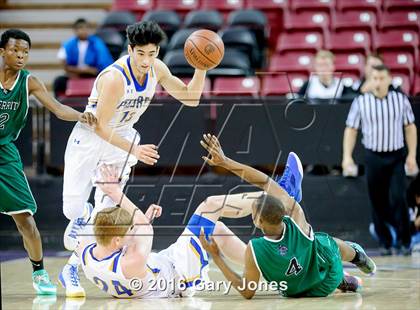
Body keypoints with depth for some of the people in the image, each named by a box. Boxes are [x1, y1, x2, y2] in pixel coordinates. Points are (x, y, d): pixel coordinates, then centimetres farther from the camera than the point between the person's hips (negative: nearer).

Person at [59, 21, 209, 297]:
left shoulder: (157, 69, -12)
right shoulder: (115, 78, -33)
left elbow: (191, 98, -4)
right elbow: (100, 127, -29)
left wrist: (201, 68, -19)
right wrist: (134, 150, -34)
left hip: (121, 140, 5)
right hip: (89, 139, -5)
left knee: (106, 211, -4)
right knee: (73, 208, -5)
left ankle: (71, 270, 9)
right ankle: (82, 217, 34)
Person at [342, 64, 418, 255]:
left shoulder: (401, 99, 2)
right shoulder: (360, 102, -2)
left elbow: (410, 127, 8)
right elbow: (351, 130, 3)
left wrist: (412, 155, 1)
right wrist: (347, 156, -5)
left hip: (397, 157, 0)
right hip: (373, 157, 0)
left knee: (398, 198, -11)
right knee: (378, 202, 4)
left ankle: (404, 241, 0)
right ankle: (385, 242, 15)